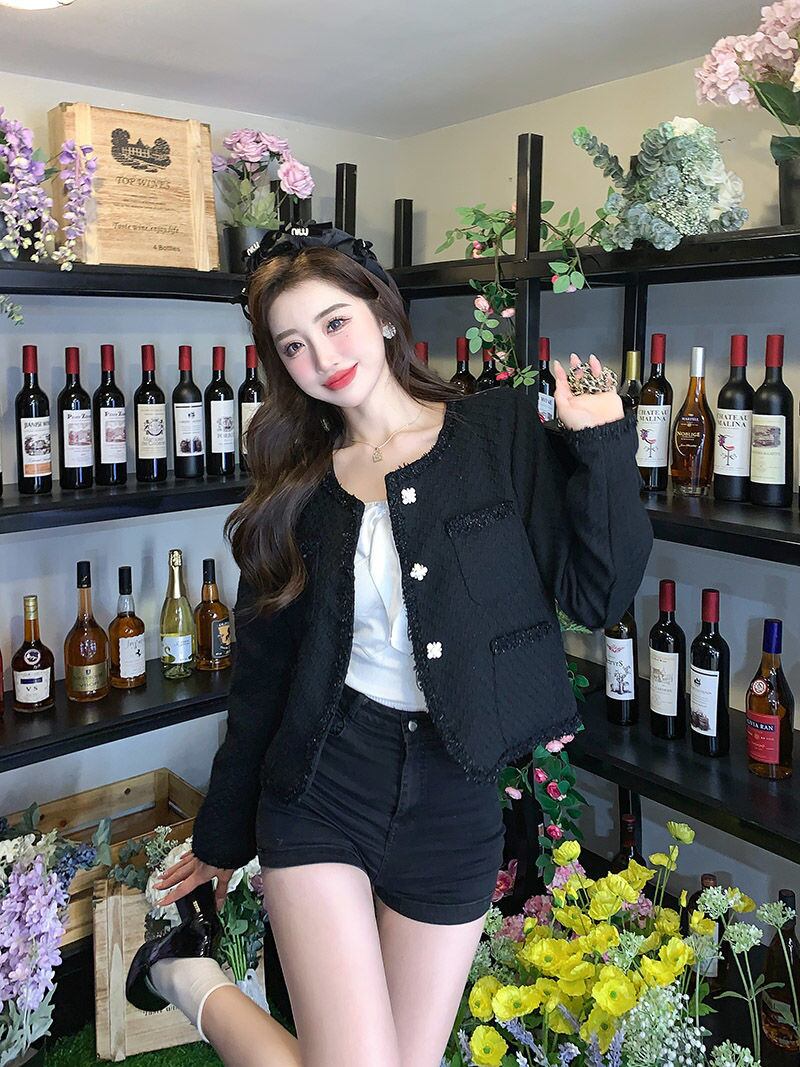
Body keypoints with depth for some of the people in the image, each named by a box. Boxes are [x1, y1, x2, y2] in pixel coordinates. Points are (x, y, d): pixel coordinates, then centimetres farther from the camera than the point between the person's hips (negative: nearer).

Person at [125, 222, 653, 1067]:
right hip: (324, 783, 0)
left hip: (454, 799, 1)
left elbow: (600, 594, -6)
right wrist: (220, 839, 16)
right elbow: (260, 678, 9)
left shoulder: (502, 433, -2)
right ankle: (191, 981, 21)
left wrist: (602, 444, -14)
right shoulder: (296, 488, 3)